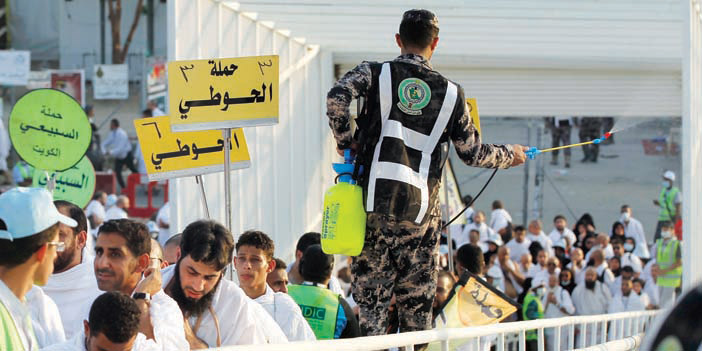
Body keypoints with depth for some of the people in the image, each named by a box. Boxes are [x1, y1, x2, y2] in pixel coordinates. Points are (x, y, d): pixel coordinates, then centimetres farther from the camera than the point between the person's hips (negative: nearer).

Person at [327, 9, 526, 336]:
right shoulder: (451, 93, 8)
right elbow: (473, 153, 12)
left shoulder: (374, 74, 4)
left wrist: (345, 141, 1)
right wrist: (510, 155, 31)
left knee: (370, 297, 3)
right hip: (421, 211, 1)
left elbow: (337, 98, -15)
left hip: (375, 204, -1)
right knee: (417, 305, 8)